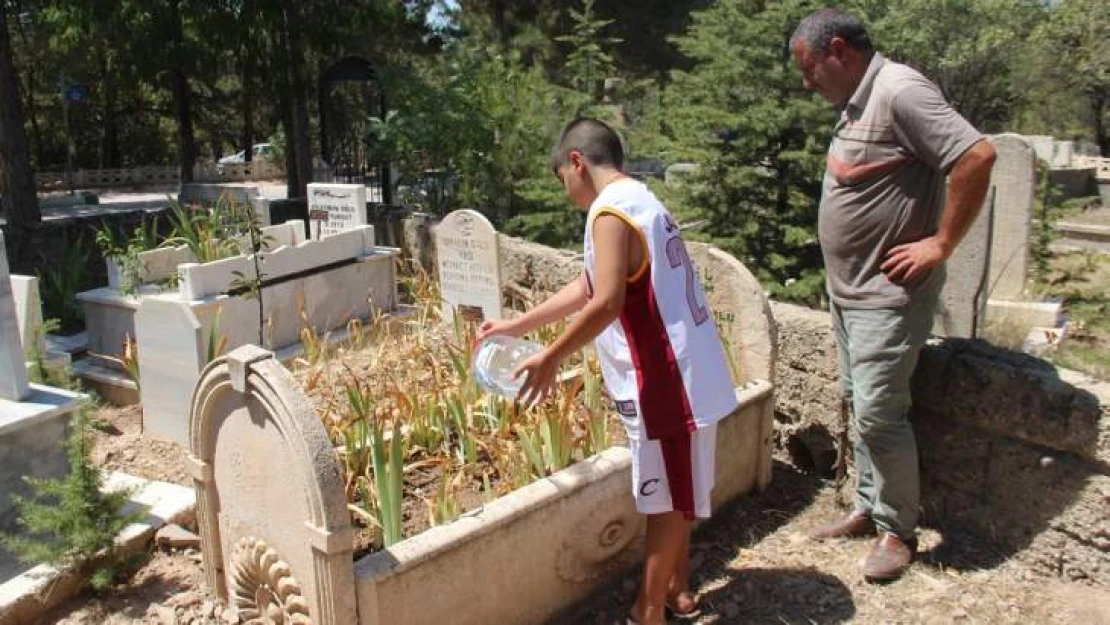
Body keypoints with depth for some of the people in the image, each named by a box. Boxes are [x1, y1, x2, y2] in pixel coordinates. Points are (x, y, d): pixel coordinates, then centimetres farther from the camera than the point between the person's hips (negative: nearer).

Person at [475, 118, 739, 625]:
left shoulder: (611, 211, -17)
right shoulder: (638, 200, 15)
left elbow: (606, 303, -27)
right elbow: (586, 288, 19)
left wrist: (551, 358, -16)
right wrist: (517, 326, 21)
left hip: (666, 381, -10)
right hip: (680, 374, 10)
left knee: (665, 500, 3)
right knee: (676, 494, 20)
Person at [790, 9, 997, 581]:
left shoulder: (899, 92, -18)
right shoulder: (857, 101, 10)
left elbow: (977, 156, -25)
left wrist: (942, 243, -20)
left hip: (889, 295, -10)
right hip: (849, 290, 10)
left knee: (878, 412, -4)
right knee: (859, 404, 16)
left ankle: (897, 530, 13)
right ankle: (869, 507, 30)